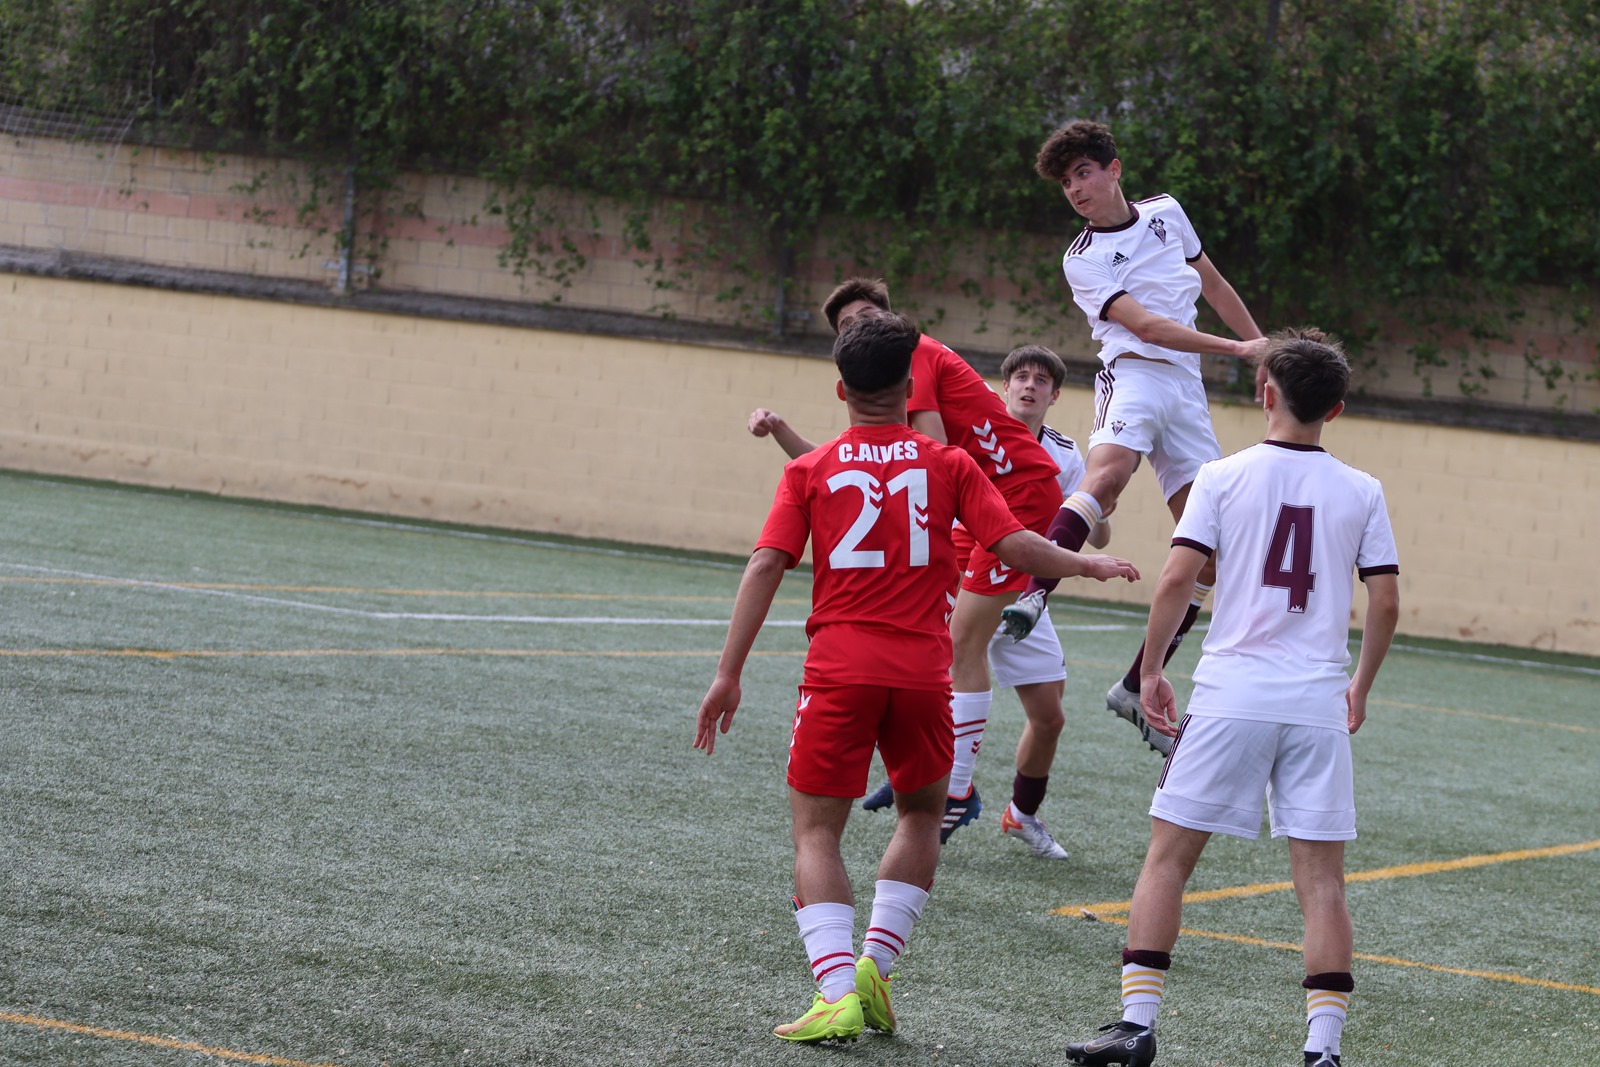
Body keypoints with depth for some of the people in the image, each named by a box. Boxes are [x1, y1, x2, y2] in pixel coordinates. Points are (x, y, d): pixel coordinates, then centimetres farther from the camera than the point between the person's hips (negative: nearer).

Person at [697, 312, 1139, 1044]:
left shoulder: (809, 470, 6)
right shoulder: (948, 466, 6)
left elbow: (765, 567, -2)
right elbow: (1013, 545, -1)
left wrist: (728, 675, -3)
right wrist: (1087, 566, 17)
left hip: (839, 671, -1)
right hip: (922, 672, 1)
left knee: (816, 831, 4)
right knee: (922, 815, 23)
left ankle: (837, 992, -14)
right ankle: (876, 964, 9)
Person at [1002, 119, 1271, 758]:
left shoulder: (1166, 212, 15)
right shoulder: (1083, 261, 0)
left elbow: (1213, 286, 26)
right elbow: (1145, 325, -10)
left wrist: (1266, 351, 28)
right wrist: (1238, 348, -14)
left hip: (1186, 389, 5)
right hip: (1133, 373, -5)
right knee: (1108, 471, -39)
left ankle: (1138, 688, 2)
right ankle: (1031, 596, -52)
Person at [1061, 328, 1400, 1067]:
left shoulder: (1225, 477, -1)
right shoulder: (1361, 493, 4)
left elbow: (1176, 578, -7)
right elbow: (1385, 602, 3)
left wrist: (1150, 670, 4)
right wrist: (1362, 685, 18)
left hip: (1231, 695, -2)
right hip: (1319, 703, 2)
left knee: (1168, 857, 7)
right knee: (1321, 878, 3)